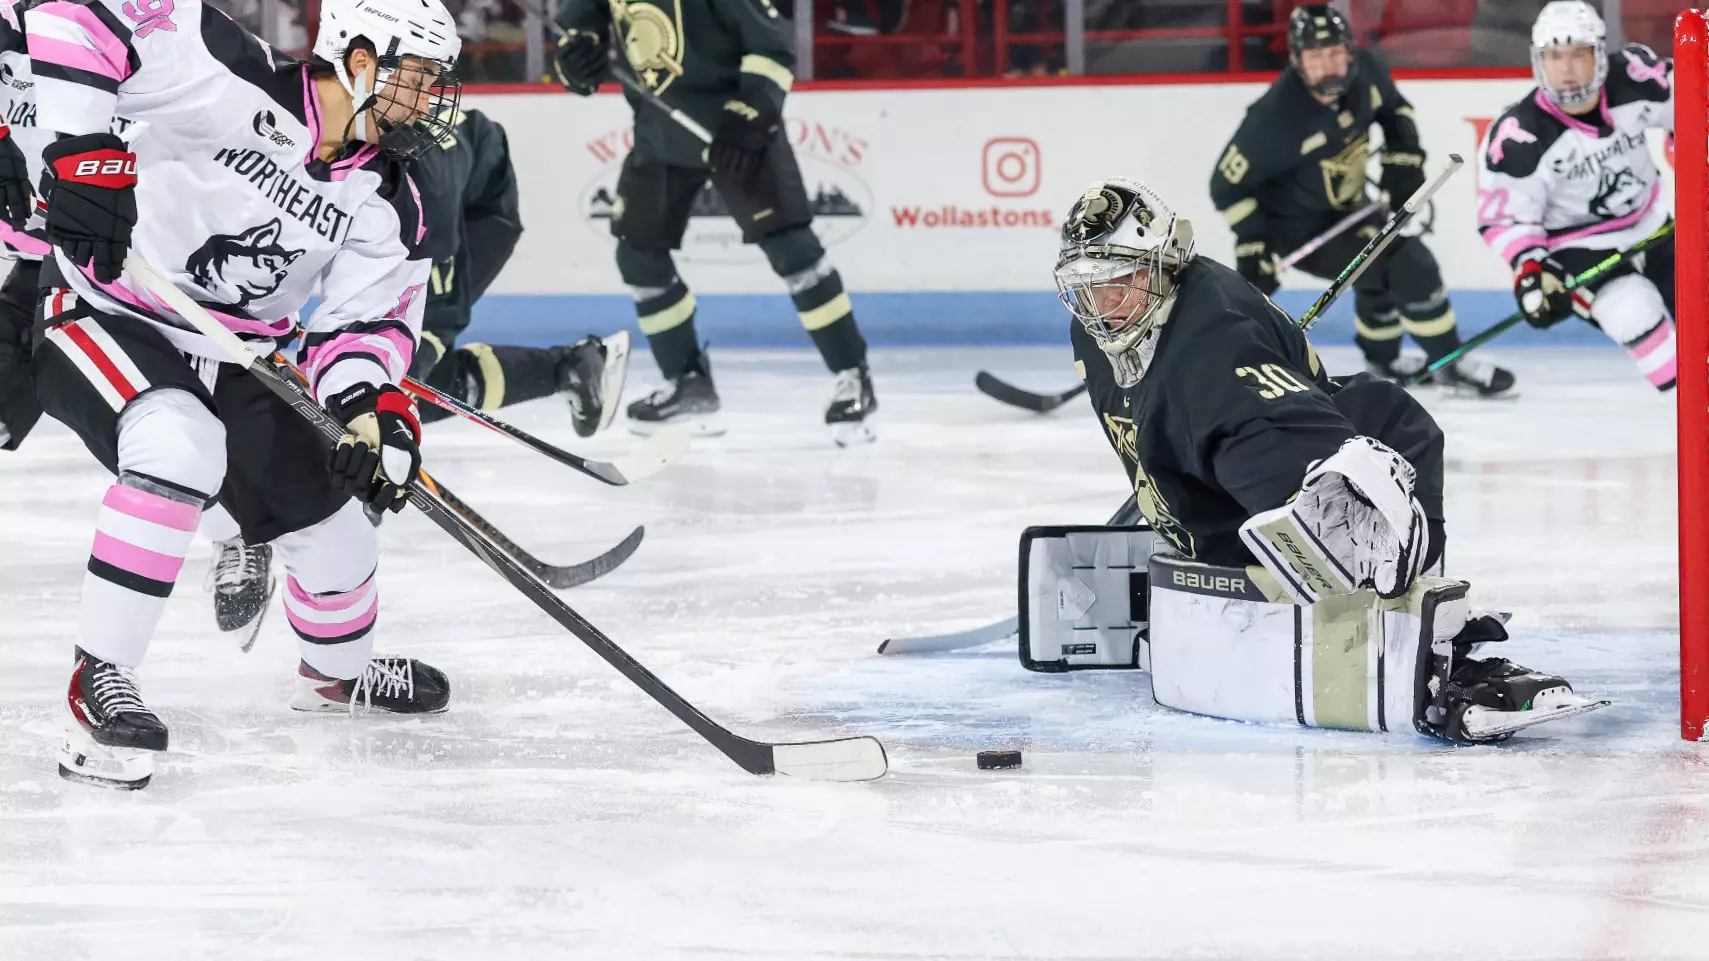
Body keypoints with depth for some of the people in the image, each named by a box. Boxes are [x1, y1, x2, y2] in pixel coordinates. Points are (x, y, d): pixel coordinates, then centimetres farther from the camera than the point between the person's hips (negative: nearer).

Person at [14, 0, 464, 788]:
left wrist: (373, 410, -24)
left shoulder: (384, 203, -3)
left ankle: (340, 670, 45)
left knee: (329, 532, 10)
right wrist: (83, 150, -37)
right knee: (179, 445, -36)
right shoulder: (235, 86, -24)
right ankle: (99, 685, -27)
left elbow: (368, 317, -4)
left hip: (230, 361, 7)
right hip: (104, 317, -7)